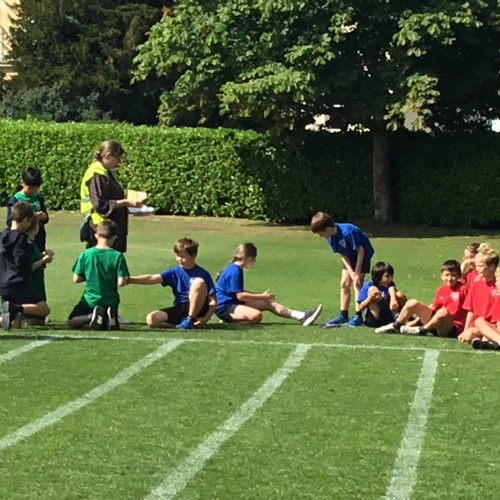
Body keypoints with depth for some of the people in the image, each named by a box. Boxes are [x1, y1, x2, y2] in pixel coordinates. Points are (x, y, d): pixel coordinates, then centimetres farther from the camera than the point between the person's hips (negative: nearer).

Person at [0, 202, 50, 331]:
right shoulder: (20, 237, -8)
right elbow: (21, 261, -17)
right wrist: (29, 247, -2)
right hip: (18, 283, -8)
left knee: (15, 323, 8)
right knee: (44, 309, -6)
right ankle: (16, 308, -28)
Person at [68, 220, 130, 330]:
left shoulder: (85, 254, -8)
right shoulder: (118, 256, -12)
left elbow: (76, 279, -3)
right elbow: (121, 282, -15)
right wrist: (127, 279, 7)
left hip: (90, 301, 0)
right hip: (110, 302, 0)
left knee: (71, 323, 17)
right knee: (114, 326, 24)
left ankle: (91, 317, -14)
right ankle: (110, 317, -12)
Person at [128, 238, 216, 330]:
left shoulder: (203, 274, -4)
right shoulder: (174, 272, 5)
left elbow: (213, 301, -7)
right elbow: (152, 279, -8)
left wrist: (205, 319, -22)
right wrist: (130, 280, -23)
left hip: (197, 310, -3)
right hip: (180, 310, 3)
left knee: (199, 282, -28)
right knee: (151, 319, -18)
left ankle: (190, 320, -17)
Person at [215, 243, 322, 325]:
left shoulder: (236, 269, 14)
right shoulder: (234, 272, -18)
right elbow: (240, 295, -22)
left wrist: (261, 296, 14)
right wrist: (262, 296, -12)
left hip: (234, 303, 11)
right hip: (224, 308, -11)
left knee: (268, 304, 3)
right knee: (256, 315, -36)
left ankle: (302, 316, -4)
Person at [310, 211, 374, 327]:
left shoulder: (349, 232, -36)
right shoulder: (331, 237, -13)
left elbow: (360, 250, -27)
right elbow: (343, 255, -7)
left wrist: (357, 272, -22)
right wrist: (351, 272, -18)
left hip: (363, 255, -7)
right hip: (350, 257, 7)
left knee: (357, 283, -14)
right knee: (344, 283, 3)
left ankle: (358, 316, -13)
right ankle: (343, 315, 8)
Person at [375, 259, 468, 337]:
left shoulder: (462, 289, -13)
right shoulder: (441, 289, 7)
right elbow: (432, 308, 15)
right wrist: (416, 321, 14)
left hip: (454, 328, -7)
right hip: (436, 322, 7)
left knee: (443, 312, -42)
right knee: (412, 303, 0)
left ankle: (422, 330, -23)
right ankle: (396, 326, 11)